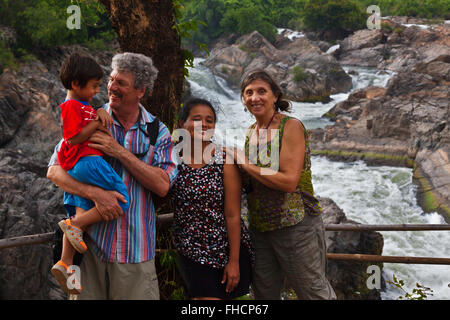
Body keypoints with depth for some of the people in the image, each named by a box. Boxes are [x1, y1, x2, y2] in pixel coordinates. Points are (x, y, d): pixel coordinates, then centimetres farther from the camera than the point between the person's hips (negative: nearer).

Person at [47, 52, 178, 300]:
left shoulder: (158, 132, 3)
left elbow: (162, 186, -8)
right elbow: (54, 171, -3)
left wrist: (119, 152, -14)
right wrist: (95, 193, -19)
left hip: (134, 249, 0)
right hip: (90, 241, 0)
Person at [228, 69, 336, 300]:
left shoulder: (291, 126, -12)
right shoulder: (251, 132, 9)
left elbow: (289, 182, -22)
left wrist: (244, 163, -16)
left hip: (296, 226, -7)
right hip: (259, 227, 7)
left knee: (313, 292, 6)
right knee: (264, 293, 17)